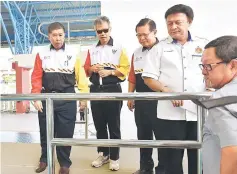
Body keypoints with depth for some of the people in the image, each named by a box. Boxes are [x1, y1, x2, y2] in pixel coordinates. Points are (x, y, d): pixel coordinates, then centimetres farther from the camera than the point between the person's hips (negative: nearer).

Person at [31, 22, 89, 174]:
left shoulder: (73, 54, 0)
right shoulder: (42, 54, 4)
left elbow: (81, 76, -2)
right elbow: (36, 78, 2)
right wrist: (36, 98, -5)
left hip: (67, 99, -2)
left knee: (65, 133, 4)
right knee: (45, 131, 14)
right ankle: (44, 159, 36)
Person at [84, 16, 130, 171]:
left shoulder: (119, 48, -2)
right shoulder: (92, 50, 11)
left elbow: (125, 69, -7)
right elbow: (86, 70, 12)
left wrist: (110, 72, -19)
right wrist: (92, 69, -8)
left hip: (113, 90, -4)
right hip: (96, 90, 4)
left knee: (114, 126, 4)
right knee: (99, 125, 12)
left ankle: (114, 157, 17)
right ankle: (103, 154, 27)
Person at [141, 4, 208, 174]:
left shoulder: (204, 45, 9)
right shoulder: (160, 48, 6)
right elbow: (148, 77, 2)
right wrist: (167, 90, -13)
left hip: (200, 112, 1)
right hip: (169, 114, -1)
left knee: (199, 158, 12)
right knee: (171, 159, 9)